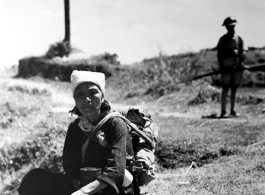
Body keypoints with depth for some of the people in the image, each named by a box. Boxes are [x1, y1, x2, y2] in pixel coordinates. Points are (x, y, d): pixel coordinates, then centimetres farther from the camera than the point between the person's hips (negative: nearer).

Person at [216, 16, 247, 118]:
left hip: (237, 67, 2)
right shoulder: (223, 39, 6)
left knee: (234, 89, 8)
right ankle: (223, 111, -4)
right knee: (225, 89, -6)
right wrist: (221, 67, -9)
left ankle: (232, 110, 14)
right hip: (226, 67, -2)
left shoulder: (239, 39, 11)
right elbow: (219, 54, 2)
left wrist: (239, 63, -13)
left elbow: (243, 52, 4)